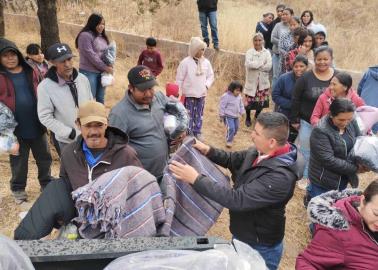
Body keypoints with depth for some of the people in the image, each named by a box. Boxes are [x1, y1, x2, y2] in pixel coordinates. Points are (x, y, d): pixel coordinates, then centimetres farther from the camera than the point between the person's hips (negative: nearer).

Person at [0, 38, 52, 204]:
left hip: (37, 126, 3)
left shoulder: (30, 71, 2)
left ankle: (47, 184, 37)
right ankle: (18, 189, 34)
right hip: (15, 130, -3)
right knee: (18, 162, 13)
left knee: (44, 158, 16)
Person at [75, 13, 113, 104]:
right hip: (89, 72, -7)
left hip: (101, 72, 7)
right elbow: (91, 55, -17)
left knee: (100, 98, 14)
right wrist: (105, 67, -14)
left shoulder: (102, 36, 12)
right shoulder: (85, 35, -12)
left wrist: (109, 66, -2)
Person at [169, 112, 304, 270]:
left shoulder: (280, 176, -35)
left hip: (260, 247, -7)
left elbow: (237, 199, -37)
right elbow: (233, 160, 8)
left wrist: (196, 179, -34)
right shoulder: (260, 152, -9)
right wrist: (208, 151, -10)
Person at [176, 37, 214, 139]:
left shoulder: (206, 62, 2)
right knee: (189, 115, 1)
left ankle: (197, 132, 27)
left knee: (199, 114, 14)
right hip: (189, 94, -4)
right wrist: (179, 93, -7)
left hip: (201, 93, 5)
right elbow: (179, 79, -8)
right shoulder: (185, 62, -12)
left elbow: (211, 75, 13)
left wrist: (206, 85, -3)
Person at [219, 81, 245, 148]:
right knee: (231, 128, -17)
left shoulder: (239, 96, 5)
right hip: (228, 116, -8)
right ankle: (228, 141, -3)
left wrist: (242, 112, 17)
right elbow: (222, 106, -14)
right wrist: (222, 116, -13)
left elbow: (241, 105, 19)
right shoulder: (226, 96, -17)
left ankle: (230, 138, 39)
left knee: (236, 128, 17)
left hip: (236, 116, 8)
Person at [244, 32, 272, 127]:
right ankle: (248, 118, 24)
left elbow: (269, 66, -12)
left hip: (263, 82, 2)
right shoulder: (249, 52, -3)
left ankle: (257, 116, 35)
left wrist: (255, 65, -16)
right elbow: (249, 64, -21)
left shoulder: (267, 52, 2)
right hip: (251, 81, -2)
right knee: (249, 101, 0)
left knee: (261, 101, 7)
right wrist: (262, 64, -16)